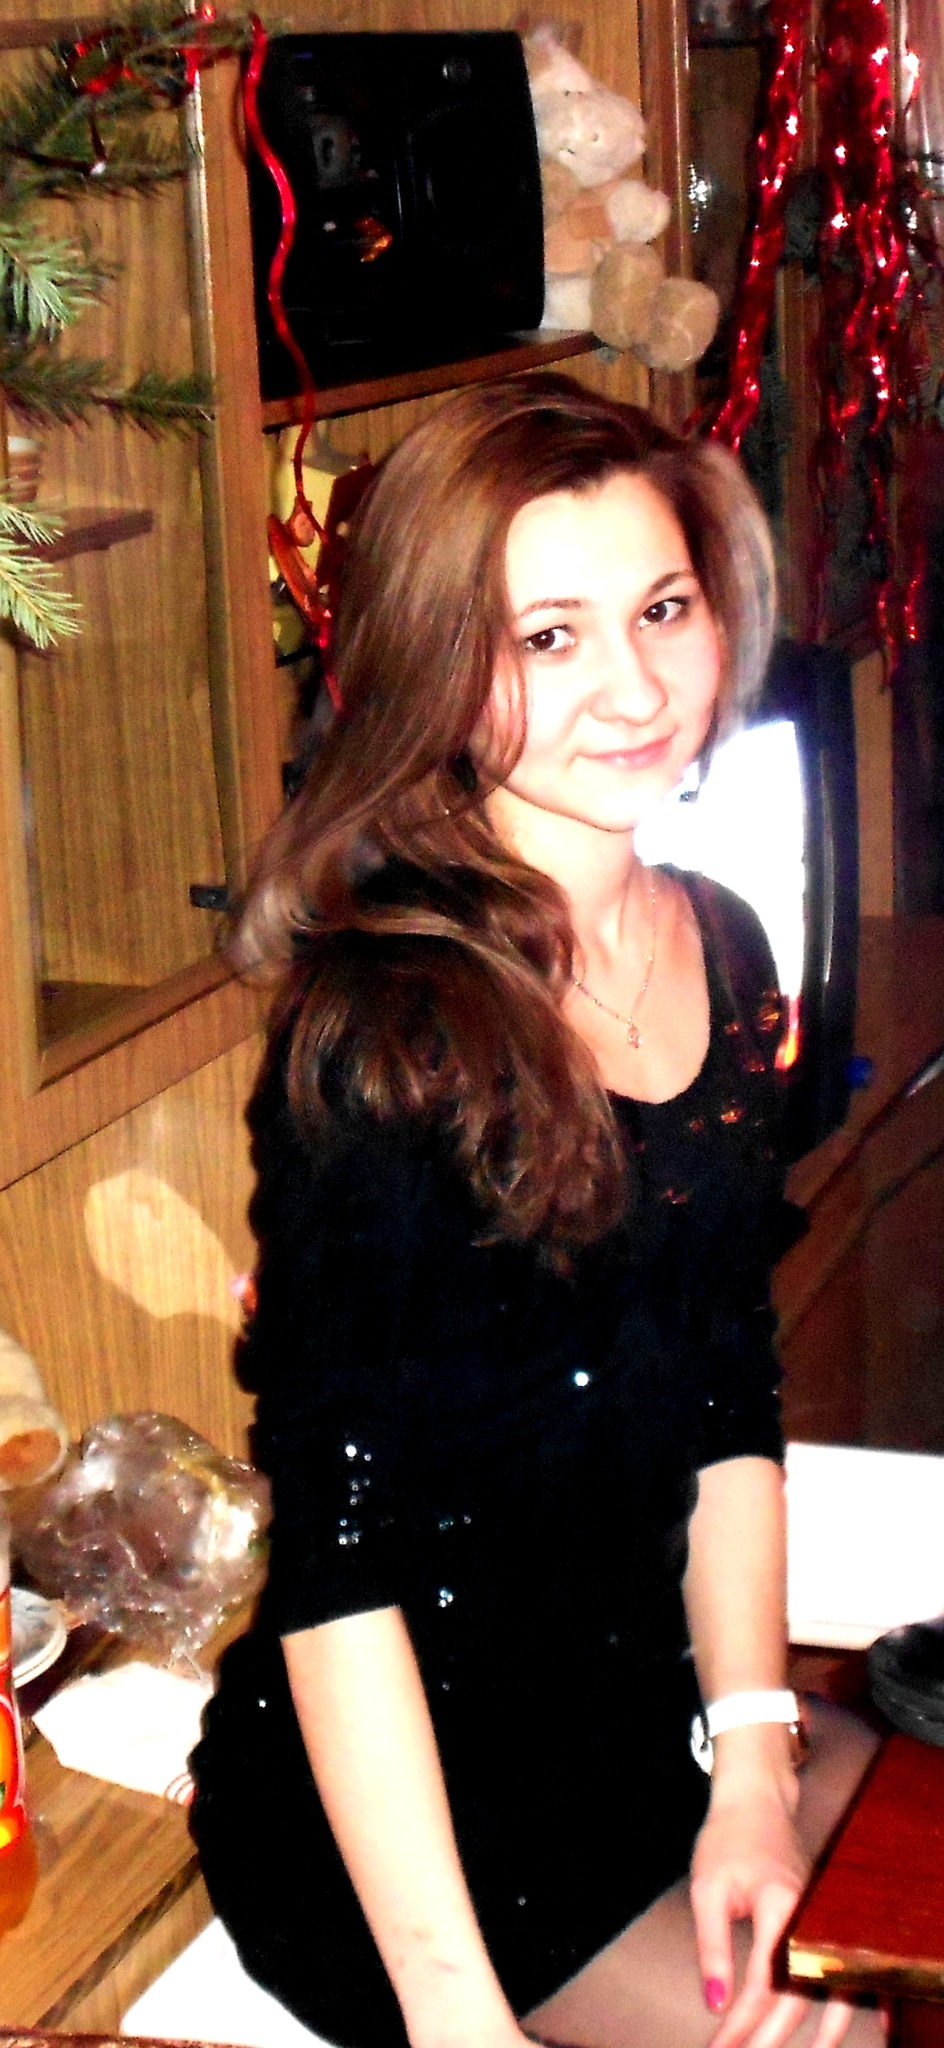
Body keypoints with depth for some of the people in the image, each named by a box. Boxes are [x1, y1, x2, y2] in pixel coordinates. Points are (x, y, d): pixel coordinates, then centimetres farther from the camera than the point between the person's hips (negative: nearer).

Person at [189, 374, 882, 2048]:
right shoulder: (377, 1031, -22)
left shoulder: (723, 952, 1)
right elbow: (336, 1549, -22)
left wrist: (752, 1764, 0)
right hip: (402, 1810, -7)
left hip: (644, 1711, 7)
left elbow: (732, 1402, 8)